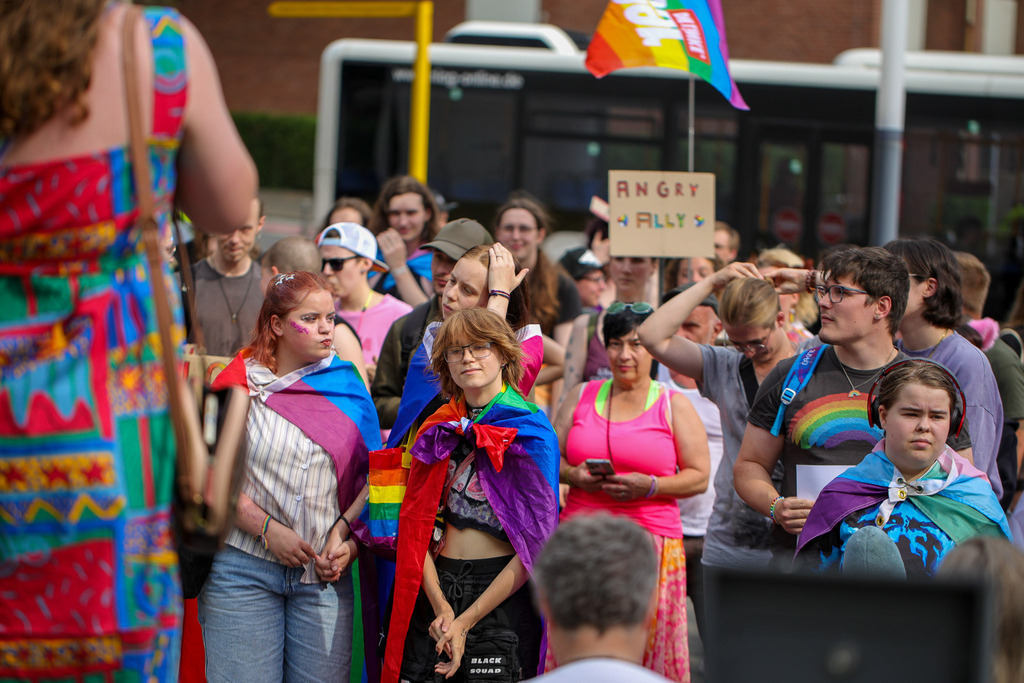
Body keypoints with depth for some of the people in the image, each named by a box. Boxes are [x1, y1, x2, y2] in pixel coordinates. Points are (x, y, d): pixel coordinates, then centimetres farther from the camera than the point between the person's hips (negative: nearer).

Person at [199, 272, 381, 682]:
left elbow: (372, 476, 8)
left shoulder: (348, 386, 8)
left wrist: (348, 539, -6)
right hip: (245, 567, -2)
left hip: (324, 571, 2)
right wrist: (268, 530, -13)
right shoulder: (240, 383, 1)